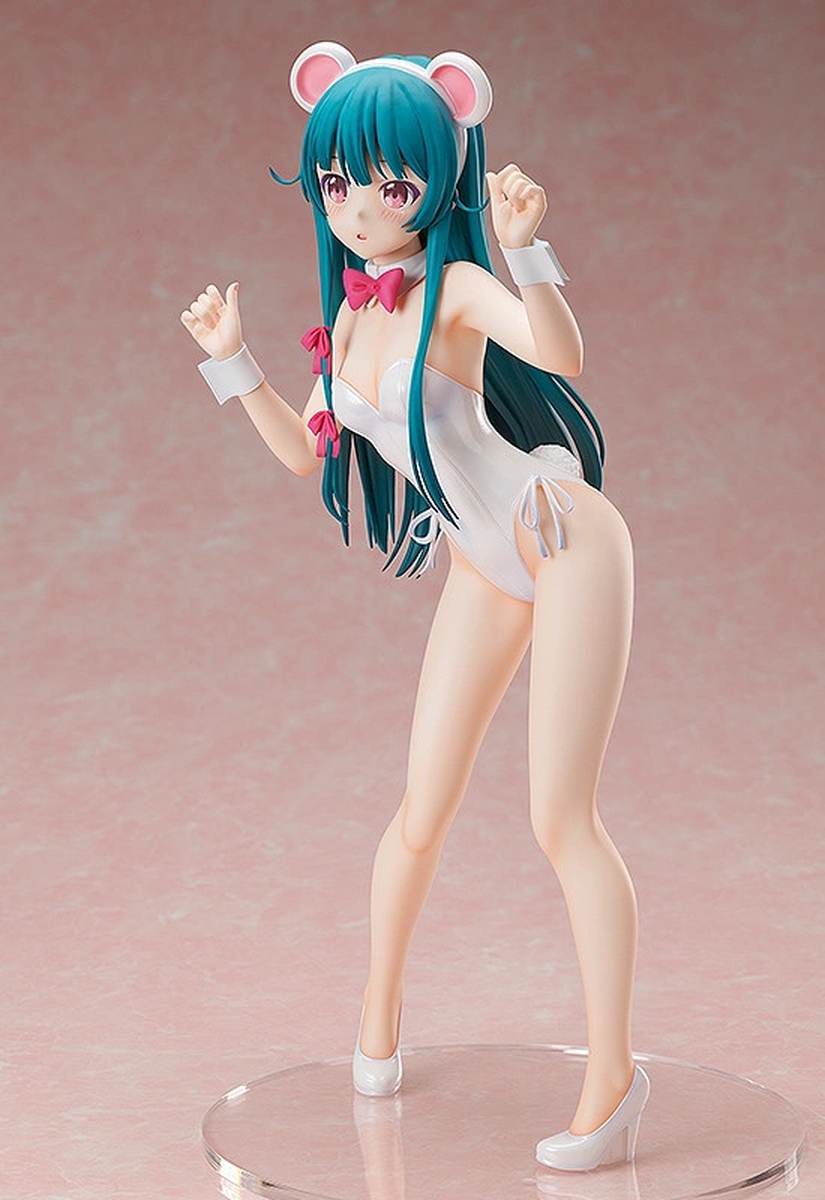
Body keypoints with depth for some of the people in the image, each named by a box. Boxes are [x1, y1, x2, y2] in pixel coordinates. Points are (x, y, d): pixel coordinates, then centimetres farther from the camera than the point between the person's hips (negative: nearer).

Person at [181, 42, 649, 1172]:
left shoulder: (455, 286, -17)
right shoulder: (353, 315, 5)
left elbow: (560, 353, -36)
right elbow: (306, 450, 14)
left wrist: (527, 249, -49)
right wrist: (230, 356, 7)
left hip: (567, 546, -7)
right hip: (484, 575, 7)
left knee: (562, 820, -10)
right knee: (422, 812, 11)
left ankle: (613, 1077, -1)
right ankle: (378, 1019, 33)